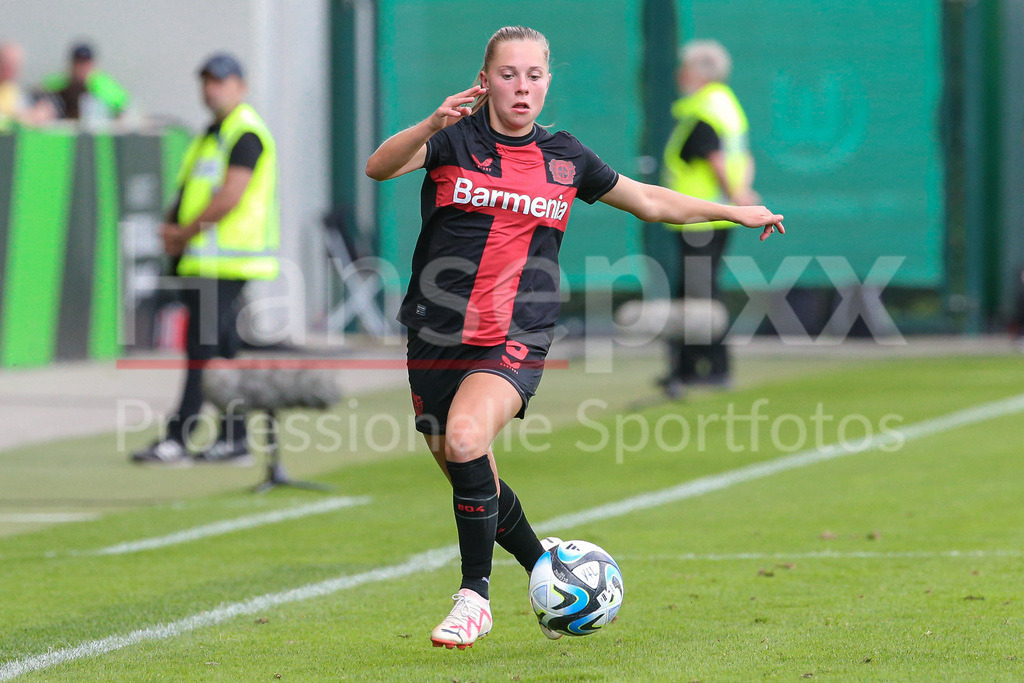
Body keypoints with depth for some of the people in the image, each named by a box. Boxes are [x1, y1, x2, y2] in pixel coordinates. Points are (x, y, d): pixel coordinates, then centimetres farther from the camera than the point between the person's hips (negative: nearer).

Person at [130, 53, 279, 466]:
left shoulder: (246, 133, -10)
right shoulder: (213, 134, 20)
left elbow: (230, 197, -19)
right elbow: (191, 192, 23)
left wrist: (184, 233, -13)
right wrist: (172, 227, 3)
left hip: (224, 260, -10)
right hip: (203, 258, 10)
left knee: (203, 347, -12)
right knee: (222, 351, 9)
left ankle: (178, 439, -15)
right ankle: (233, 440, 12)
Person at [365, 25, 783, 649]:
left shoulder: (565, 158, 8)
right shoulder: (455, 140, 0)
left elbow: (651, 201, 23)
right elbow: (379, 167, -19)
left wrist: (736, 212, 23)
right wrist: (432, 125, -37)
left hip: (515, 340, -1)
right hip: (438, 335, 1)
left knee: (465, 438, -28)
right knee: (472, 484, 7)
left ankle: (475, 597, -17)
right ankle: (543, 564, 35)